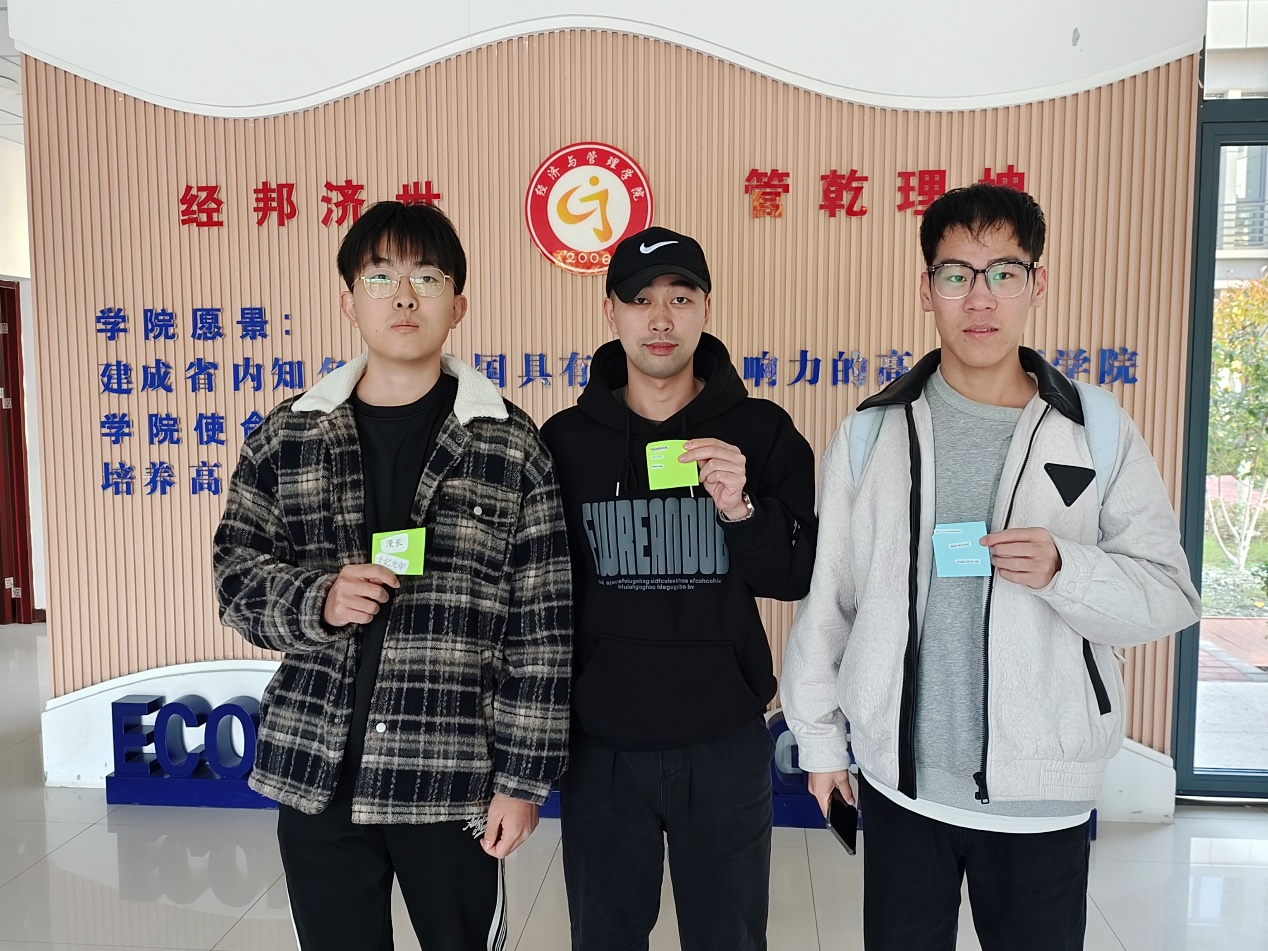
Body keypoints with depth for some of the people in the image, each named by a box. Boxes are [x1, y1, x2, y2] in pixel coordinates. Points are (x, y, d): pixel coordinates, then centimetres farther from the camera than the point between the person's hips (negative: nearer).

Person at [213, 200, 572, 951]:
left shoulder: (510, 445, -5)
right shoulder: (287, 438, 3)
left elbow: (543, 625, -6)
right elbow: (238, 575, 6)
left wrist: (524, 778, -7)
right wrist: (316, 599, -15)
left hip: (454, 778, -2)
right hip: (314, 774, 3)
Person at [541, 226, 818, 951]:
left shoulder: (762, 431, -3)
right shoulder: (565, 440, -1)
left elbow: (797, 578, -3)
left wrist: (740, 508, -22)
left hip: (726, 742, 0)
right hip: (600, 744, 1)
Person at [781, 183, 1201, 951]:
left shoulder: (1099, 430, -4)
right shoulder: (872, 432, -3)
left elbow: (1170, 595, -2)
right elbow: (825, 596, 1)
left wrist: (1065, 571, -21)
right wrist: (818, 736, 5)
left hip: (1044, 791, 0)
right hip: (900, 780, 1)